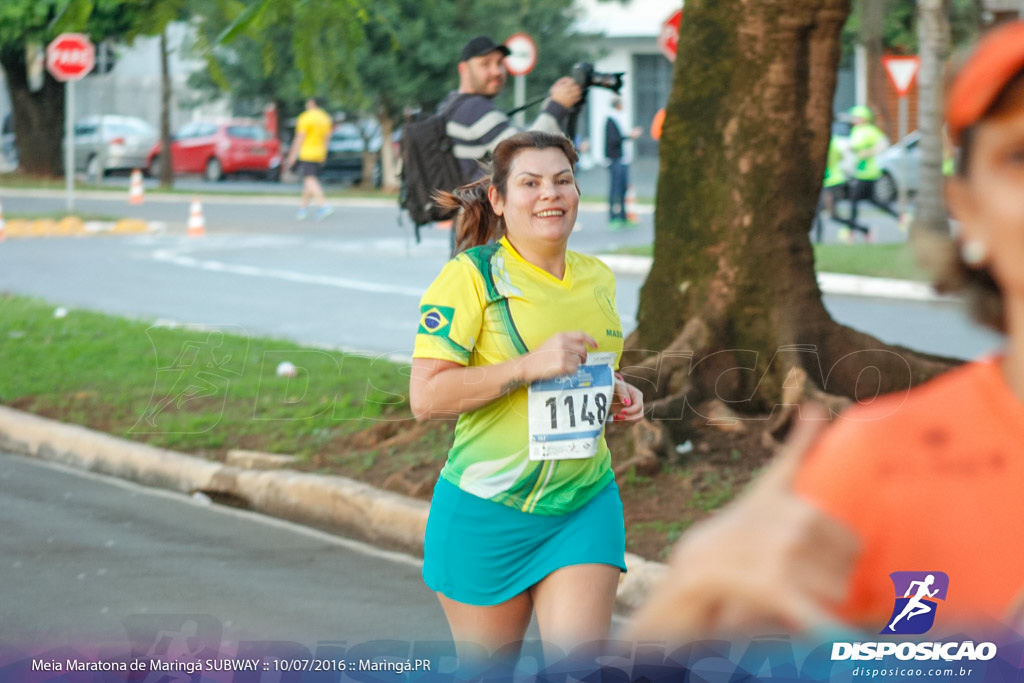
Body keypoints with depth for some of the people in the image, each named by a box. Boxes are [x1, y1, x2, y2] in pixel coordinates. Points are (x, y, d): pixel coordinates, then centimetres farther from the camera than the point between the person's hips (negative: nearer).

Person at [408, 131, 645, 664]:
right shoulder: (470, 275, -10)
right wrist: (529, 366, -24)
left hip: (584, 505, 4)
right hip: (486, 511, -4)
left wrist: (614, 394, 6)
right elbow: (425, 398, -18)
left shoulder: (598, 278, 10)